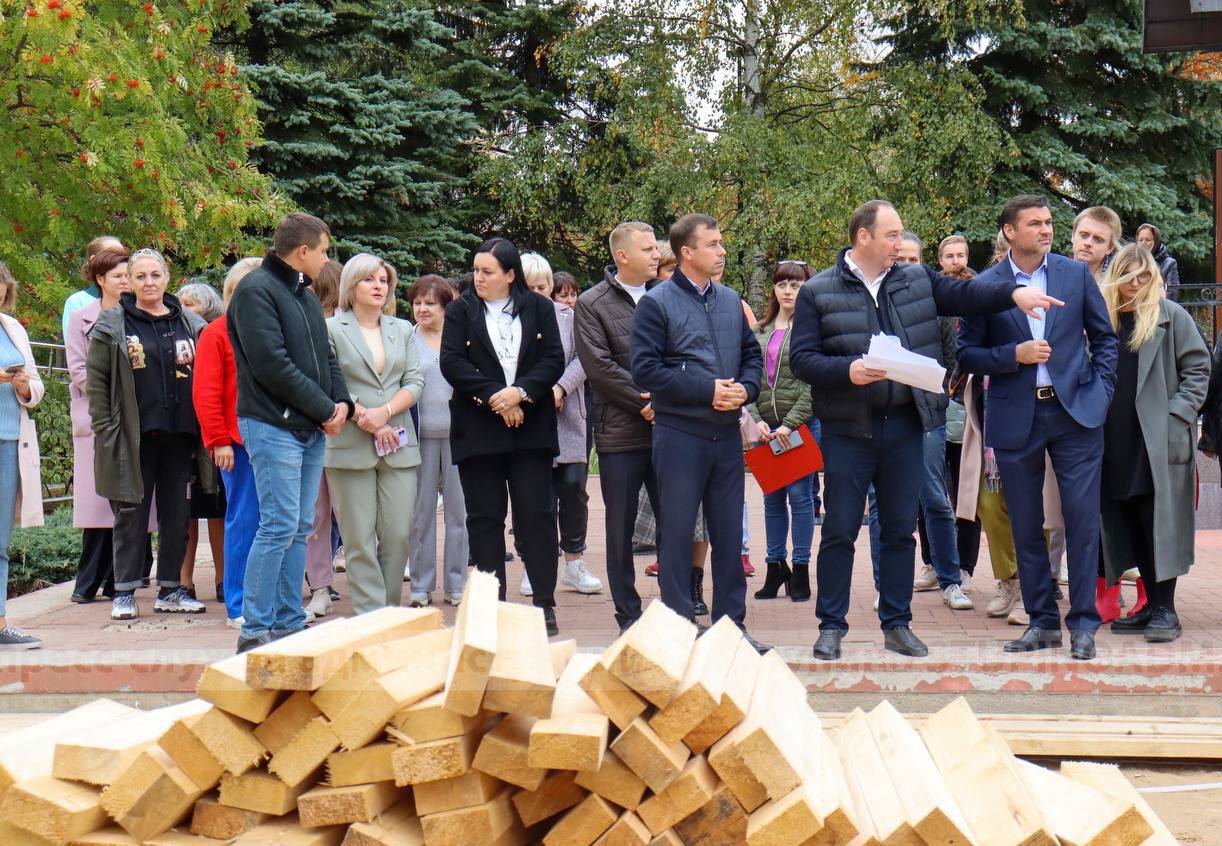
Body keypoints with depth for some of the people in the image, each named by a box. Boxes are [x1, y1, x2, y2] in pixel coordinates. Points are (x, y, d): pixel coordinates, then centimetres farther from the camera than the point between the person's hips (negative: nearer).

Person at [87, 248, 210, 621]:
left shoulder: (189, 324, 10)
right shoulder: (112, 327, 1)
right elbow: (95, 380, -1)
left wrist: (202, 431, 5)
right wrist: (105, 430, -9)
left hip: (179, 436, 3)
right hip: (133, 437, -3)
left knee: (177, 515, 7)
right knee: (132, 514, 1)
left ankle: (170, 589, 17)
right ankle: (124, 592, 8)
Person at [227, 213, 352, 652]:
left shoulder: (306, 297, 20)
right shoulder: (256, 290, -9)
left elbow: (326, 357, 22)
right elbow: (271, 364, -17)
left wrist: (342, 402, 2)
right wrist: (325, 409, -12)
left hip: (312, 430, 9)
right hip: (274, 426, -9)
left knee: (299, 528, 9)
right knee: (279, 525, -11)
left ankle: (289, 623, 15)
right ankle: (255, 630, -6)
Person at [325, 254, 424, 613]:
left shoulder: (403, 330, 17)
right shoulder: (332, 329, 3)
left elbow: (415, 381, 8)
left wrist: (385, 412, -9)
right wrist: (364, 420, -11)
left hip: (398, 446, 4)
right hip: (350, 447, -3)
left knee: (399, 535, 0)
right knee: (359, 540, -2)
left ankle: (390, 609, 12)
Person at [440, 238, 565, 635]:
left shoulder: (538, 308, 8)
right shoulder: (460, 311, 6)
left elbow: (554, 359, 1)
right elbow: (452, 363, -5)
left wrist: (521, 392, -15)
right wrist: (494, 397, -14)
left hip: (531, 427, 0)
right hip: (478, 430, 0)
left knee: (537, 514, -1)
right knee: (485, 516, 3)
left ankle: (545, 603, 4)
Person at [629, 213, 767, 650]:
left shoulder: (730, 301, 12)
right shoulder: (656, 303, -6)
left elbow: (752, 355, 17)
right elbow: (645, 370, -13)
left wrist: (745, 389, -5)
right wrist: (707, 390, -16)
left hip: (727, 433, 5)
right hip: (680, 433, -5)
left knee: (729, 532, 9)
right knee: (677, 531, 1)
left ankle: (732, 623, 17)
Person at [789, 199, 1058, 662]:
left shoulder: (917, 280, 9)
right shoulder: (818, 292, -2)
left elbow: (963, 294, 0)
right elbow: (802, 358, -7)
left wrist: (1013, 293, -16)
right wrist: (847, 370, -22)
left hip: (905, 424, 4)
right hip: (848, 428, -4)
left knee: (901, 529, 10)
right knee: (839, 530, 1)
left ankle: (897, 624, 19)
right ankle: (831, 626, 10)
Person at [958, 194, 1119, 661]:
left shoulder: (1076, 273, 5)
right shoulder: (984, 286, 2)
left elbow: (1105, 337, 12)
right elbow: (967, 354, 4)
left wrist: (1099, 391, 0)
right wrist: (1015, 355, -11)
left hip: (1074, 413, 0)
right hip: (1016, 418, 0)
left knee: (1083, 520, -4)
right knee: (1025, 526, 6)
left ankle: (1083, 623, 6)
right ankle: (1042, 621, 16)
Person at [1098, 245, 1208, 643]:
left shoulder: (1170, 315, 0)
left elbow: (1198, 367, 0)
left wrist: (1178, 413, -9)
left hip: (1159, 441, -4)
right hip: (1116, 442, 5)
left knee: (1159, 522, -6)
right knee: (1130, 525, 7)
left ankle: (1165, 609, -2)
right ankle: (1152, 605, 16)